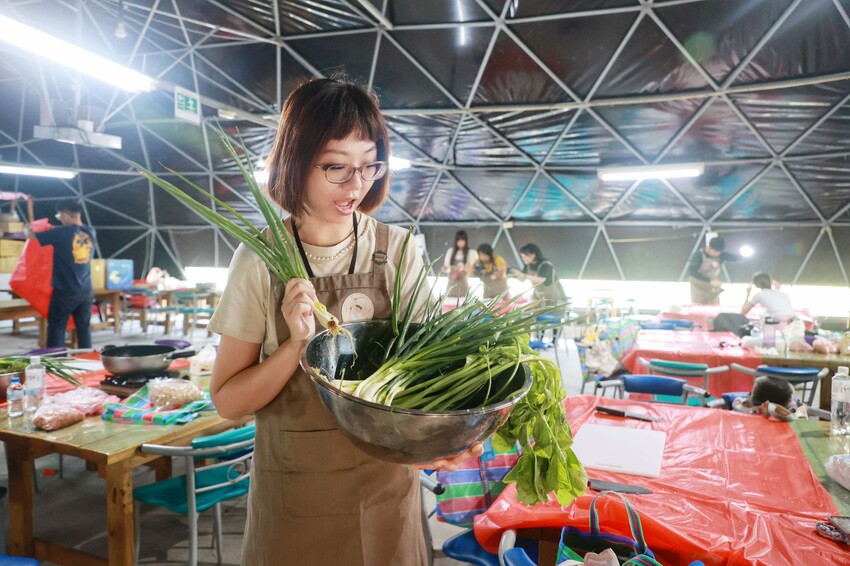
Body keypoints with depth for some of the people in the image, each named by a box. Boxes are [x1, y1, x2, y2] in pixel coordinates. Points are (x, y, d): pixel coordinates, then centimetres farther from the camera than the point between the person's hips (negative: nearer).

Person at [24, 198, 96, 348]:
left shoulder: (61, 232, -13)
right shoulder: (90, 232, 1)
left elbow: (31, 235, 0)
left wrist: (28, 226, 20)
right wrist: (65, 223, 24)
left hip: (65, 291, -5)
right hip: (86, 291, 5)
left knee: (56, 329, 6)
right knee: (84, 328, 10)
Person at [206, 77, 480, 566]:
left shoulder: (398, 250, -8)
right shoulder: (261, 259, -10)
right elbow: (228, 401, -8)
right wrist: (297, 345, -24)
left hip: (386, 484, 1)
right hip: (294, 491, -1)